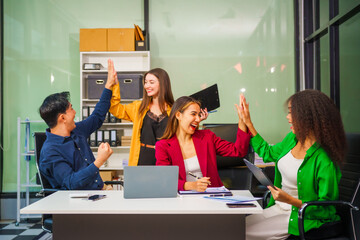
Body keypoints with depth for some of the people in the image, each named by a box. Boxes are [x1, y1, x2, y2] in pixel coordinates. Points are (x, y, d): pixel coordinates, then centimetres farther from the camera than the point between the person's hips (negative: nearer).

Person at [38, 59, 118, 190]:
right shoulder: (49, 152, -14)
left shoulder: (76, 131, 11)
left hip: (98, 195, 8)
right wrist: (98, 162, -27)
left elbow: (97, 117, 29)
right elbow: (71, 183, -23)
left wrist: (109, 85, 29)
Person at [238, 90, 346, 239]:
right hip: (279, 208, 8)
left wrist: (290, 200, -27)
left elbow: (326, 208, -17)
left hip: (301, 217, -8)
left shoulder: (324, 160, -23)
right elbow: (267, 153, 22)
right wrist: (248, 122, 20)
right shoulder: (292, 139, 2)